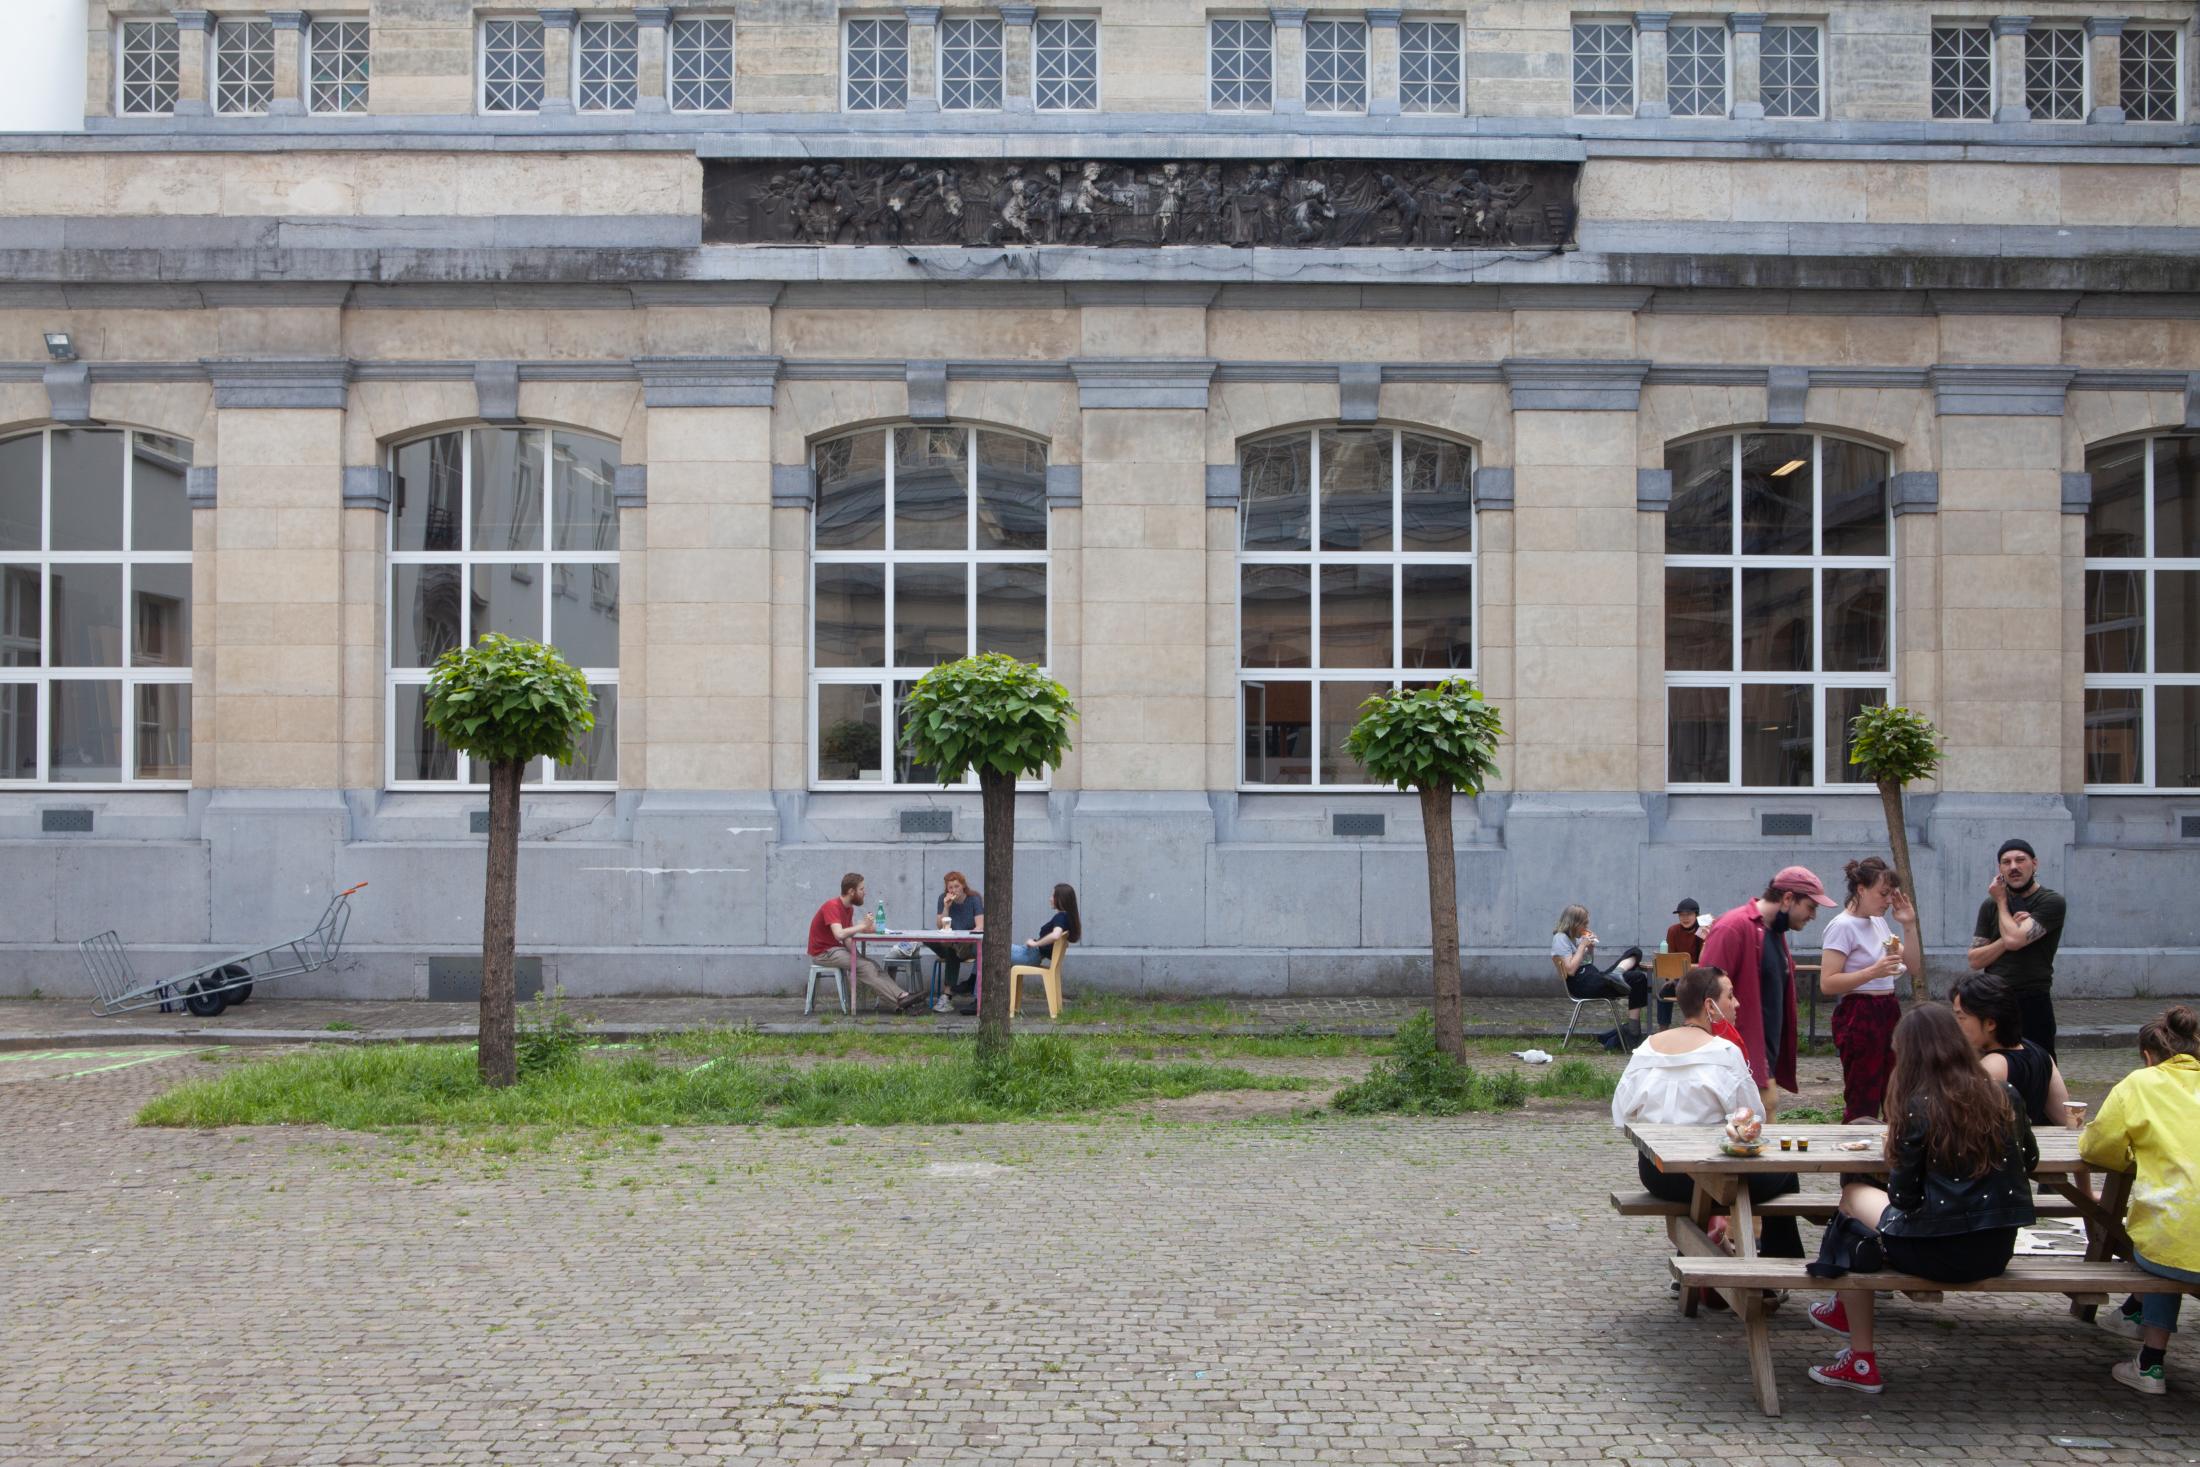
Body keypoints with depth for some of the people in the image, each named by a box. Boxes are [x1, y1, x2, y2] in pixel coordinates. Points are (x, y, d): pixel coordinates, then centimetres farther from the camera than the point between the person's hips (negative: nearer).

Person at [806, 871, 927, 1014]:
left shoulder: (849, 908, 11)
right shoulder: (831, 906, -18)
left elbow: (847, 938, 5)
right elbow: (839, 934, -33)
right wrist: (863, 926, -21)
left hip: (837, 949, 8)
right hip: (823, 952, -8)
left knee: (873, 967, -11)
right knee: (865, 967, -23)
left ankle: (902, 997, -24)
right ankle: (900, 1000, -28)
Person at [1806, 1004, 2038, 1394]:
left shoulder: (1918, 1108, -14)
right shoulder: (2004, 1096, 1)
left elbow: (1903, 1197, -10)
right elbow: (2029, 1161, 17)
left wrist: (1898, 1149, 9)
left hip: (1940, 1253, -6)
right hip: (1997, 1251, 6)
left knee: (1853, 1196, 21)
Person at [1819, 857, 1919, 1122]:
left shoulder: (1878, 921, 14)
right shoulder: (1843, 926, -11)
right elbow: (1827, 983, -19)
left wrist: (1909, 925, 9)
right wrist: (1873, 971, -27)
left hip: (1888, 1011, 8)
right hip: (1859, 1016, -8)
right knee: (1862, 1106, -7)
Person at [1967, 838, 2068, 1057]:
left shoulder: (2051, 903, -5)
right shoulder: (1990, 906, 10)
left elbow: (2014, 940, -19)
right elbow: (1975, 960, 4)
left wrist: (2002, 901, -2)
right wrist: (2009, 934, -11)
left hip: (2032, 1005, -5)